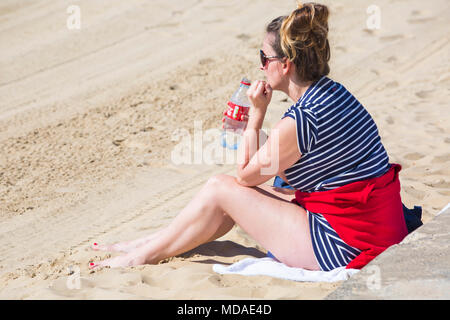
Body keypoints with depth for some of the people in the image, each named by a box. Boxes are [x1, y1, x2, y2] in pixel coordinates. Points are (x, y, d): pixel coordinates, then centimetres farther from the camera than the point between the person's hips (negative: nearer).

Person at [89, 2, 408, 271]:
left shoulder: (298, 122, -23)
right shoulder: (333, 92, 5)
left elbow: (246, 175, -6)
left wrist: (256, 114, -5)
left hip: (344, 247, -9)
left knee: (220, 189, -1)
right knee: (238, 192, 17)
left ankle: (145, 255, 16)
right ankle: (151, 243, 29)